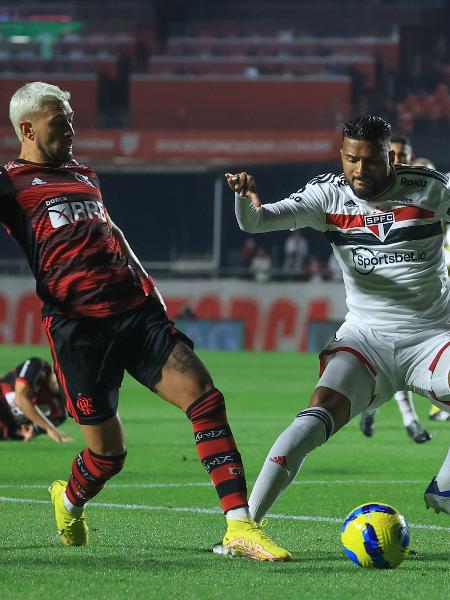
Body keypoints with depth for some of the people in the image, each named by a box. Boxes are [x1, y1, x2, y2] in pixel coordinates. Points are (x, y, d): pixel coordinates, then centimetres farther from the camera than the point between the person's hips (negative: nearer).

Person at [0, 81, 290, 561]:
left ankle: (239, 526, -18)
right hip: (77, 326, -6)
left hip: (137, 310, 6)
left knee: (204, 396, -14)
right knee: (108, 453, -1)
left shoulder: (83, 176, 25)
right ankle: (70, 501, 35)